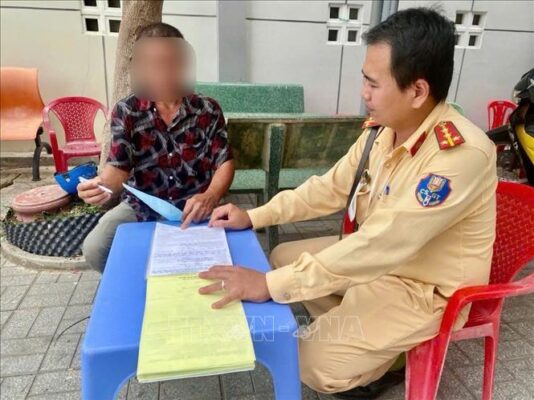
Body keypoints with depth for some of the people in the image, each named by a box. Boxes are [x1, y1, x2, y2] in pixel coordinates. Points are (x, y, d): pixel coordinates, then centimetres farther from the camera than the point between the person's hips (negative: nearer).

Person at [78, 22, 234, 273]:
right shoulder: (126, 112, -3)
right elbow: (118, 167, -6)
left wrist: (210, 197, -26)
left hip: (192, 208, -1)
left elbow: (225, 162, -4)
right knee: (94, 249, -20)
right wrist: (102, 185, -31)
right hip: (140, 207, 2)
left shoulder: (207, 110, -4)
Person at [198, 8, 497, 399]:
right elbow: (330, 188, 3)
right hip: (377, 260, 8)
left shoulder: (461, 154, -31)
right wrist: (254, 216, -3)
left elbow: (383, 243, -37)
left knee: (315, 363, -15)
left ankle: (399, 357, 14)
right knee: (284, 257, 9)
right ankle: (355, 335, 14)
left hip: (427, 290, -7)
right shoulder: (384, 129, -7)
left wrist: (271, 285, -35)